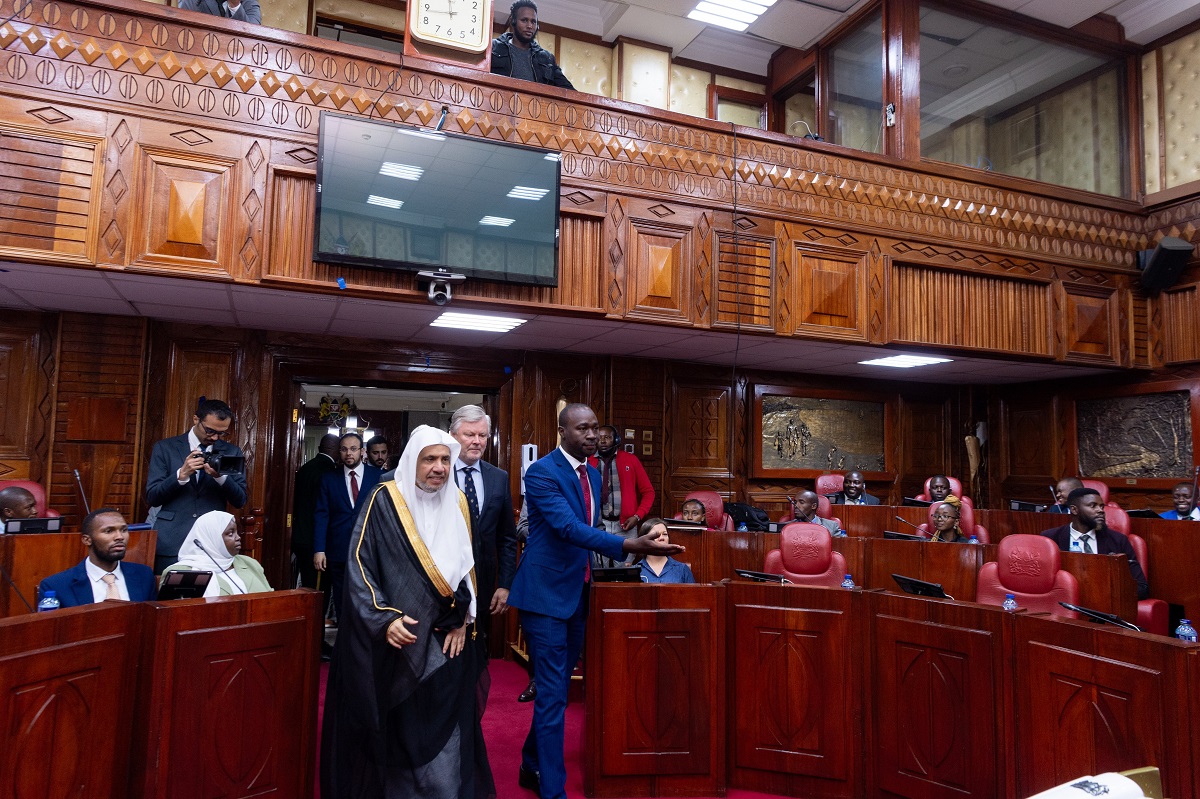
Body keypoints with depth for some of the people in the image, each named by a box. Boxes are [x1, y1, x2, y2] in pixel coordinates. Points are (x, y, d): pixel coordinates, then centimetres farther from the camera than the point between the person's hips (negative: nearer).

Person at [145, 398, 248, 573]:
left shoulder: (232, 452, 6)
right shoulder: (165, 448, 3)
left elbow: (240, 500, 2)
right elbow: (151, 497, -1)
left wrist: (220, 476, -16)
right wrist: (181, 474, -18)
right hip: (171, 542, 0)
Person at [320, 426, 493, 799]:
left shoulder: (457, 504, 5)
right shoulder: (384, 500, -8)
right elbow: (360, 565, -11)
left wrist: (462, 620, 1)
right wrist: (384, 619, -20)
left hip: (443, 640, 3)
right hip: (393, 640, -3)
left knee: (442, 733, 4)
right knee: (392, 730, 8)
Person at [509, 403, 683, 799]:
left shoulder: (593, 474, 9)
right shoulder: (541, 472, -17)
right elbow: (569, 527, -29)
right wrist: (631, 546, -38)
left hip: (578, 592, 8)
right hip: (547, 592, -8)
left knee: (558, 686, 19)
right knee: (553, 693, -3)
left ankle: (532, 767, 37)